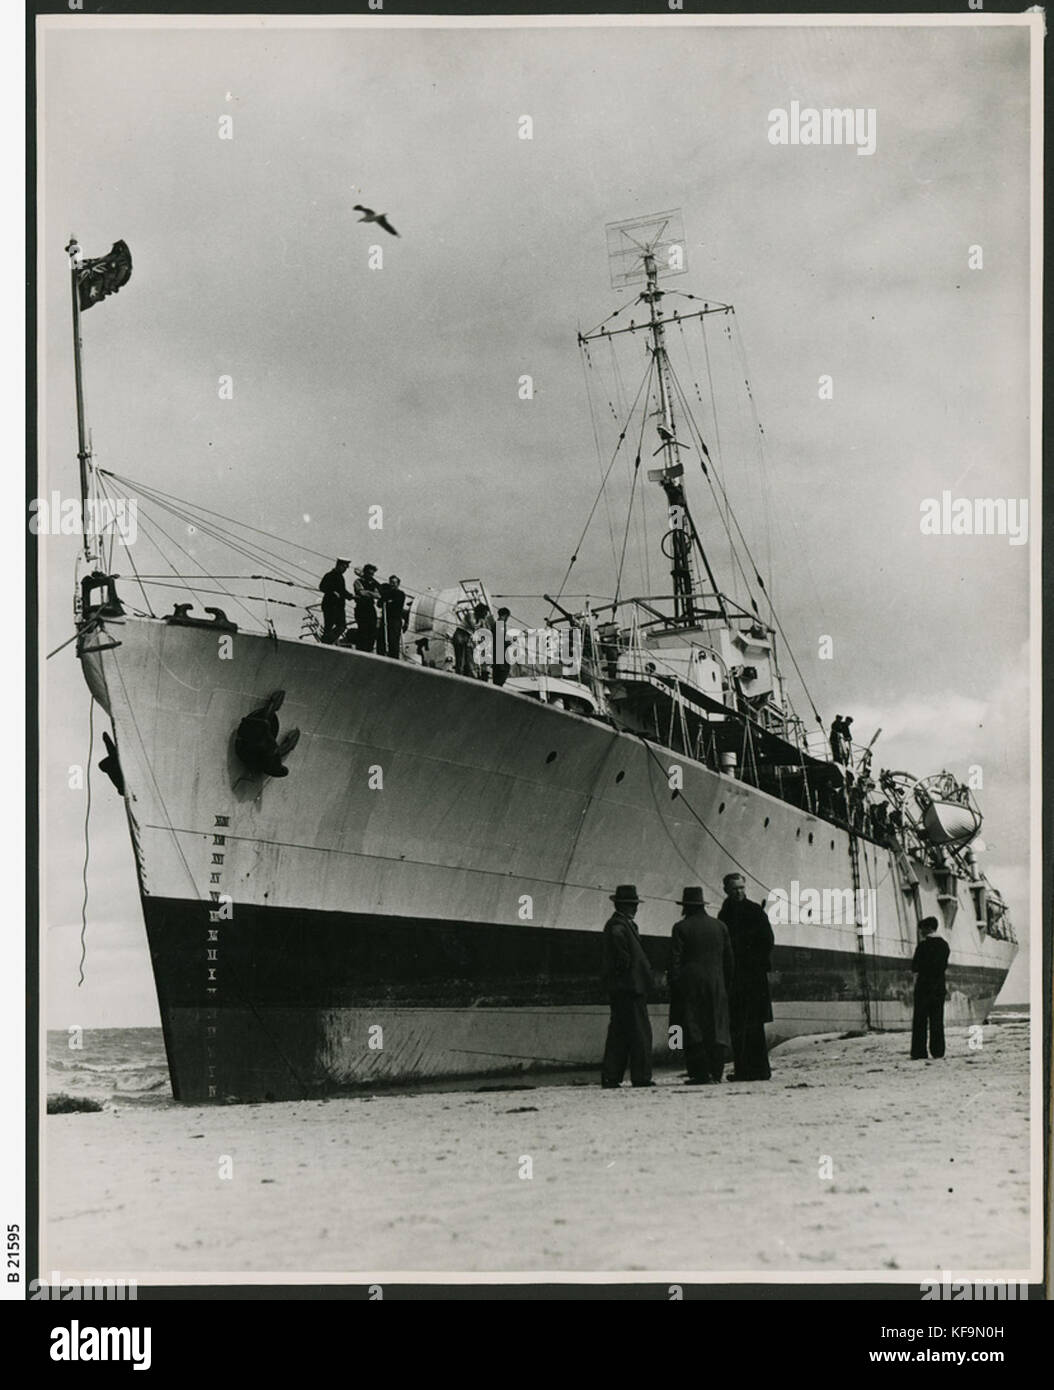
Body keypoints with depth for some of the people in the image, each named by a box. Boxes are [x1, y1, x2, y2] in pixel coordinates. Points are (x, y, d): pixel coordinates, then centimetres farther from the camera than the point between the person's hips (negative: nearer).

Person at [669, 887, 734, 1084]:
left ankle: (700, 1073, -5)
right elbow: (728, 959, 11)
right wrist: (727, 985, 16)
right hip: (716, 984, 4)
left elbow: (675, 961, -7)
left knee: (692, 1031, -1)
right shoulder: (720, 926, 10)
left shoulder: (681, 928, -3)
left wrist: (674, 987, -4)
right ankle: (715, 1072, 4)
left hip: (689, 985, -4)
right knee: (717, 1028, 7)